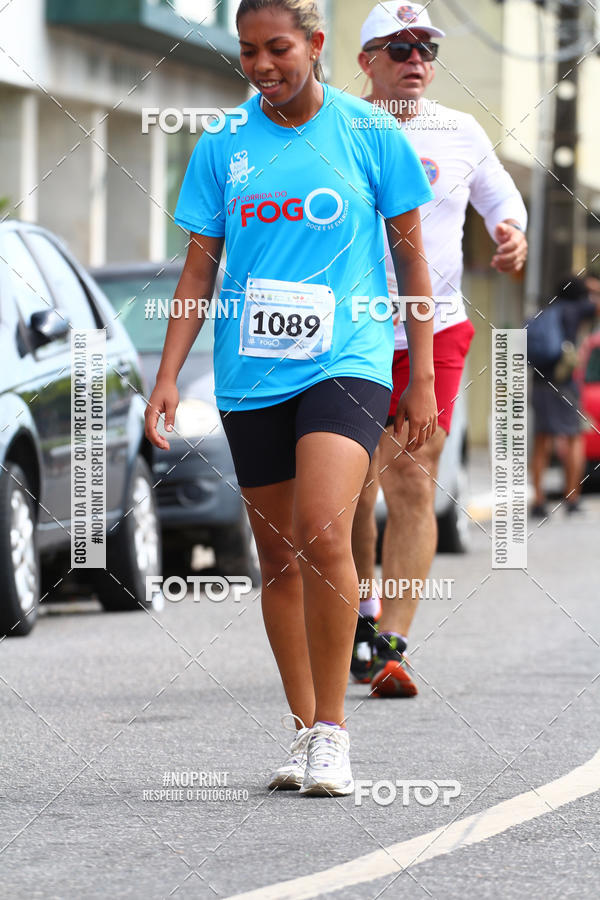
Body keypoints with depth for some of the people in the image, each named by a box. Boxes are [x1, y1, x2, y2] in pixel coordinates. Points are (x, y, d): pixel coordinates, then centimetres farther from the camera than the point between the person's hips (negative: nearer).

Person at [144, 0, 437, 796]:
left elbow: (410, 254, 7)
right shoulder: (222, 146, 6)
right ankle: (303, 731, 19)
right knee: (278, 558, 7)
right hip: (250, 377, 3)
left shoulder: (371, 134, 1)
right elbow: (200, 268, 11)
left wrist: (422, 377, 5)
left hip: (347, 363, -3)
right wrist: (168, 375, 2)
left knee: (324, 535, -21)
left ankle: (331, 730, -12)